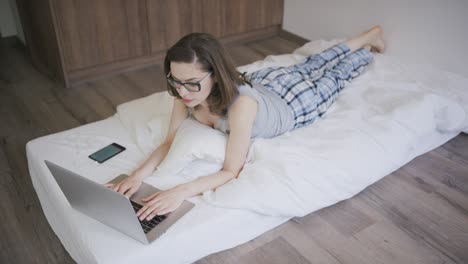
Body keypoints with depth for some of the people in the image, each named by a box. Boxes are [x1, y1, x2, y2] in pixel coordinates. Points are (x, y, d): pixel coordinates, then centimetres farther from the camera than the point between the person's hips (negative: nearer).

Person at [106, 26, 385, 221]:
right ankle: (363, 38, 59)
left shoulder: (241, 103, -52)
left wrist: (182, 191, -59)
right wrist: (140, 174, -42)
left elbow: (232, 171, -46)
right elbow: (170, 142, -25)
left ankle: (371, 38, 55)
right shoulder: (187, 94, -34)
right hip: (264, 81, 5)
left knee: (333, 76, 27)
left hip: (292, 101, -4)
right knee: (310, 65, 33)